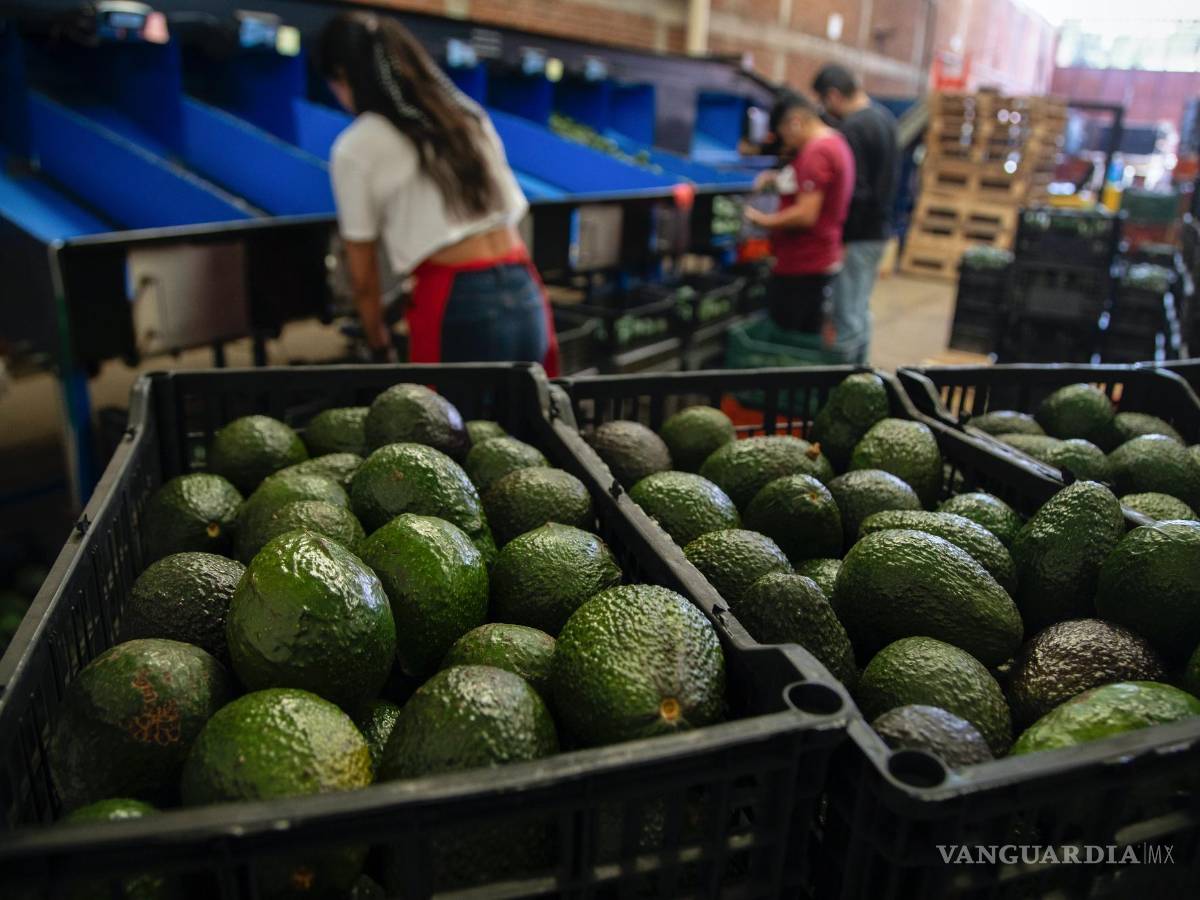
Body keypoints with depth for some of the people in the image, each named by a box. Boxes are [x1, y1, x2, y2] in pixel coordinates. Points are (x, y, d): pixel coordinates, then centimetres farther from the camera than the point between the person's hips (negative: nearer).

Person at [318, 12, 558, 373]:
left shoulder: (355, 149, 1)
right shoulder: (467, 114, 17)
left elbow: (364, 278, 4)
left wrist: (381, 348, 17)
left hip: (456, 307, -5)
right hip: (524, 295, 6)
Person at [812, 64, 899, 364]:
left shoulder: (851, 129, -17)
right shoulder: (885, 118, 12)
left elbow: (854, 191, -22)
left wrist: (840, 239, -19)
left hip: (857, 236, -10)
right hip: (879, 229, 10)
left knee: (847, 314, -4)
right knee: (860, 309, 18)